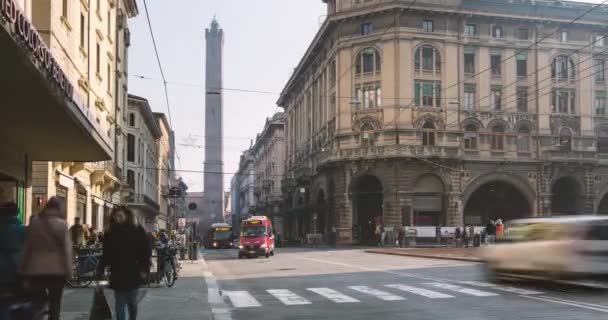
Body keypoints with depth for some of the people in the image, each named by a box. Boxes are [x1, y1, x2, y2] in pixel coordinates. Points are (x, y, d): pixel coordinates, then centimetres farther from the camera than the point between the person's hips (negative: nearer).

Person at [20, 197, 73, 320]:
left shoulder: (33, 222, 4)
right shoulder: (62, 224, -7)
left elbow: (27, 247, 8)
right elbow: (67, 248, -9)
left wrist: (24, 268, 13)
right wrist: (68, 268, -5)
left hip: (35, 268, 3)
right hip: (56, 268, -2)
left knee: (37, 302, 10)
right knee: (55, 301, 9)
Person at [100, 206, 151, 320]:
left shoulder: (137, 231, -2)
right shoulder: (110, 234, 6)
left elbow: (146, 251, -4)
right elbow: (106, 254, 7)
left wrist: (145, 269, -10)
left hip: (133, 274, -2)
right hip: (117, 274, 2)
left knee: (132, 303, 10)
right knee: (120, 303, 1)